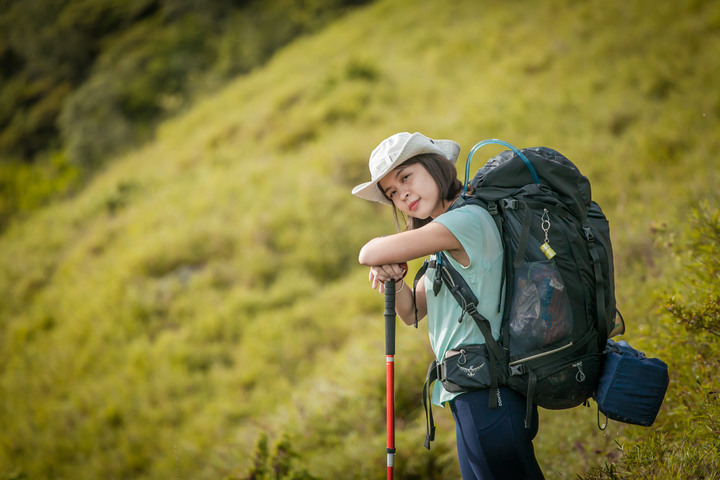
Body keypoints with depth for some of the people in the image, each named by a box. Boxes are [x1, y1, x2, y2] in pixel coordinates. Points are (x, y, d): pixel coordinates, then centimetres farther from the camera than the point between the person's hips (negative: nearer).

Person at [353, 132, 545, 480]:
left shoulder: (467, 219, -16)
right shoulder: (448, 239, 16)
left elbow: (371, 254, -18)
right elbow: (412, 313, 16)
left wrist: (375, 250, 5)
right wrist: (394, 280, -4)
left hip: (486, 397, -10)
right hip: (471, 401, 10)